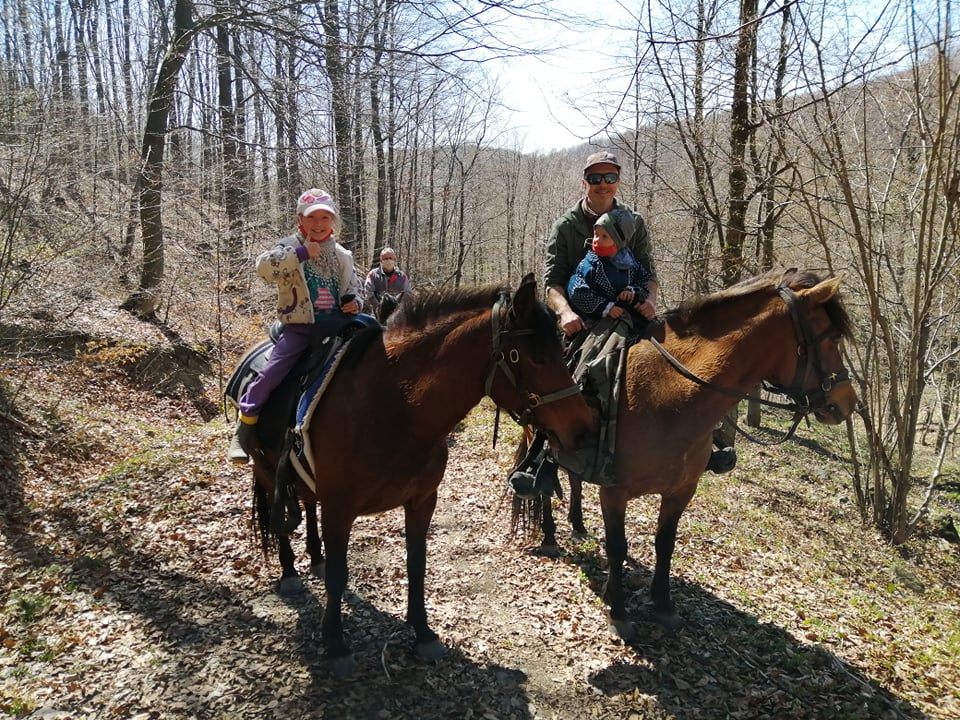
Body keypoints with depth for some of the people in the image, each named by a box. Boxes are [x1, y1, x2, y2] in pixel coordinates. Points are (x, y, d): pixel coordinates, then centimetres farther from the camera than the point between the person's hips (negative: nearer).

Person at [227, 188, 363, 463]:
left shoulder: (342, 255, 11)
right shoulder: (290, 245, -1)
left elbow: (352, 288, 19)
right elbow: (264, 267, -20)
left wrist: (354, 302, -5)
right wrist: (302, 252, -24)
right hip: (299, 327, -4)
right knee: (271, 373, -17)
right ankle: (244, 430, 1)